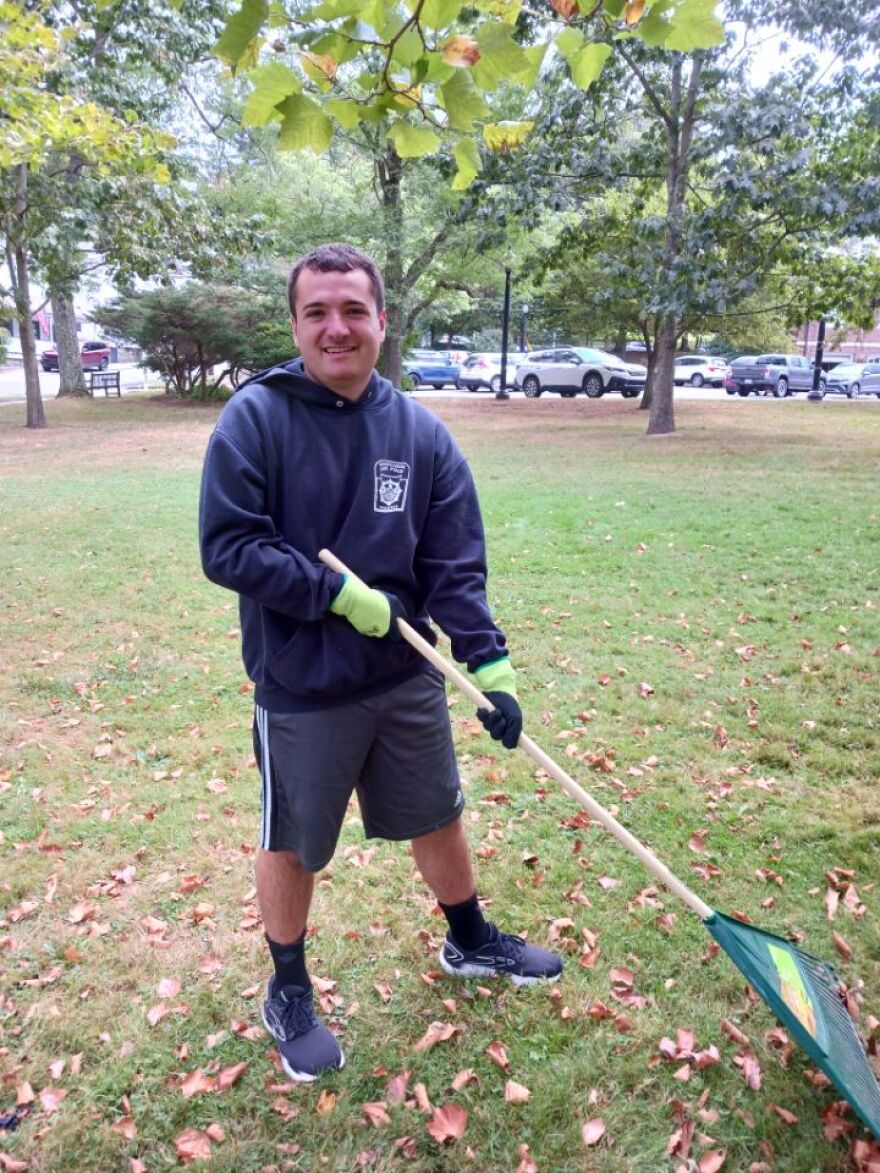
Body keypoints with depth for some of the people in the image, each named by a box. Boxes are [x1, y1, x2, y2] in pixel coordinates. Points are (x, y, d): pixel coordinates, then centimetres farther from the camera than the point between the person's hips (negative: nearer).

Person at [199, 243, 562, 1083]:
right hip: (299, 690, -3)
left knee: (439, 818, 20)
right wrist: (337, 592, -20)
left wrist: (491, 666, -12)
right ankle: (288, 994, 41)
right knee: (291, 847, 15)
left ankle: (470, 943, 48)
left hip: (408, 677, 4)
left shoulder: (422, 433, -3)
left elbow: (457, 568, -4)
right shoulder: (254, 418, -13)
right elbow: (226, 548, -17)